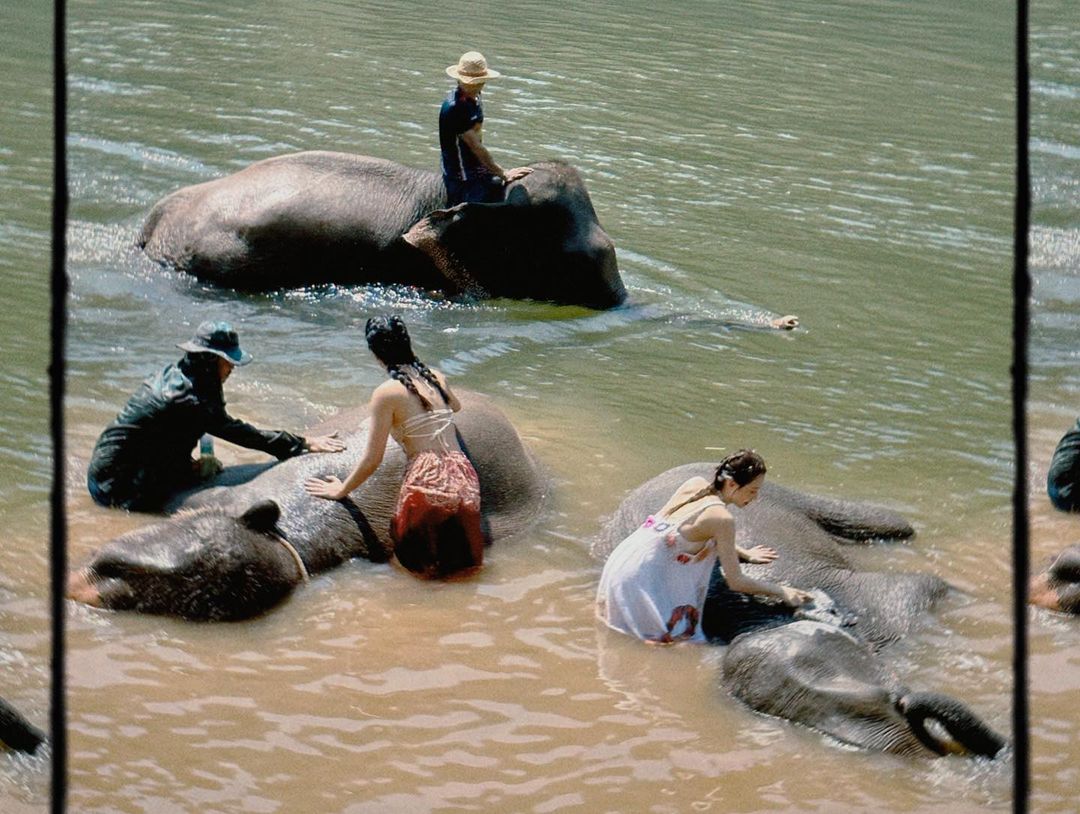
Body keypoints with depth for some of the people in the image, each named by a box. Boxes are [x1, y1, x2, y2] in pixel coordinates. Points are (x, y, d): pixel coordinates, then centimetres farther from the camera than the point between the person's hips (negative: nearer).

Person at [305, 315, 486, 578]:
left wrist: (340, 490, 12)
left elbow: (372, 460, -2)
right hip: (464, 478, 5)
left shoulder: (387, 393, -7)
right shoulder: (436, 377, 11)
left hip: (428, 485, -5)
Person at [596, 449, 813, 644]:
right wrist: (781, 592, 1)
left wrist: (744, 553, 24)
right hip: (637, 582, -8)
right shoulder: (722, 519, -17)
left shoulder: (695, 485, 5)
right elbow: (735, 582, -10)